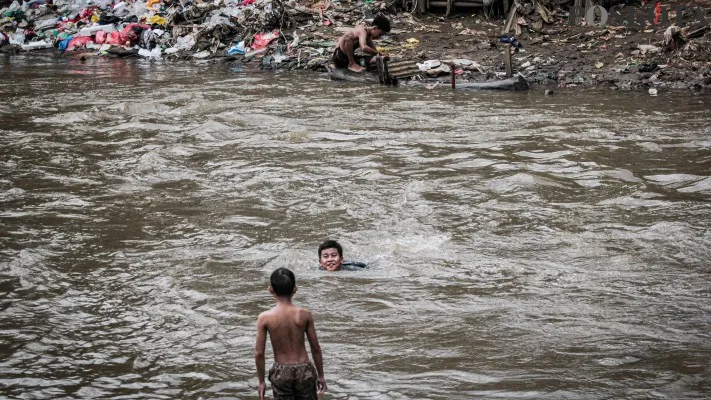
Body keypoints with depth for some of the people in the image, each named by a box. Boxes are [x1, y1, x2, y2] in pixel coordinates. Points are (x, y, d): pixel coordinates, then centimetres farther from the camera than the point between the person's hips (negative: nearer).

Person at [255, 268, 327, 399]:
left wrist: (261, 381, 4)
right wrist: (320, 375, 11)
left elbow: (259, 353, -7)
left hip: (281, 372, -1)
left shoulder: (265, 318, -9)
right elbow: (315, 348, -1)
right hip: (304, 369, 1)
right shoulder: (304, 315, -7)